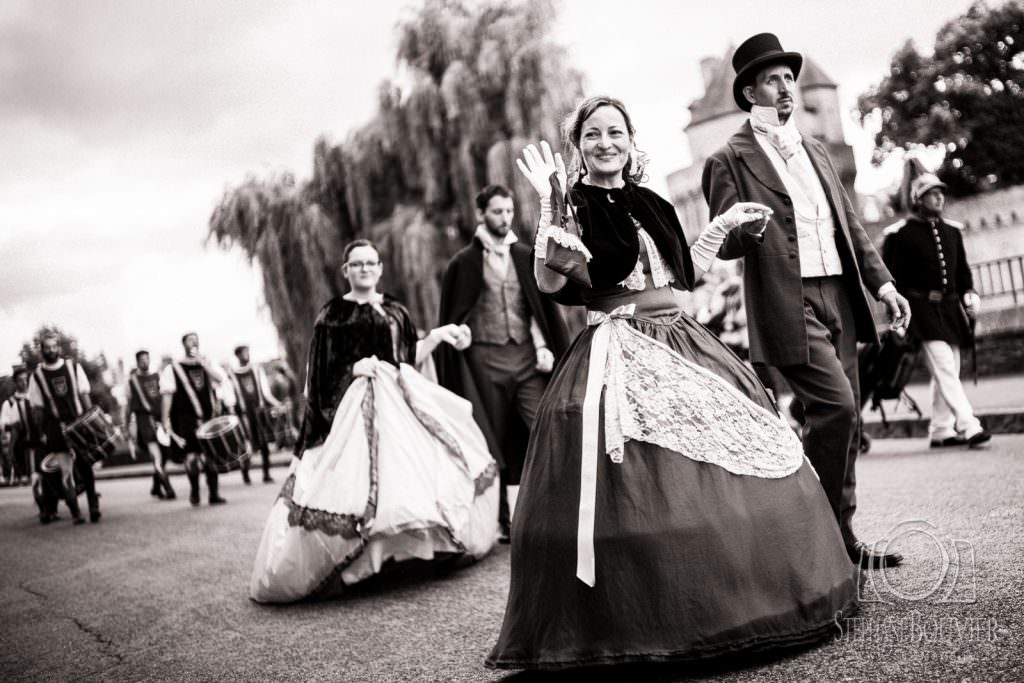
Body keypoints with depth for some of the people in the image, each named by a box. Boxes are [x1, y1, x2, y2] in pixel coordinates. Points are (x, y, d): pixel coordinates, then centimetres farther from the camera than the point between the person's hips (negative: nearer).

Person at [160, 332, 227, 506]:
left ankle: (214, 494, 10)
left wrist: (202, 362, -11)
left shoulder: (206, 364, 13)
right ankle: (194, 489, 14)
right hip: (186, 419, -3)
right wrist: (165, 421, -10)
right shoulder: (173, 368, 2)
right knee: (191, 457, -11)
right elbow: (166, 395, -3)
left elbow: (219, 379, -6)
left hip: (208, 418, 3)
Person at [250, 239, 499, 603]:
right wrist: (353, 368, -16)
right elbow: (321, 372, 0)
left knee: (412, 471, 2)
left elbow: (410, 358, 15)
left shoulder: (395, 310, 15)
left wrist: (436, 336, 4)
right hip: (354, 409, -5)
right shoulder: (332, 314, 2)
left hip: (398, 402, 5)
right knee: (354, 486, -13)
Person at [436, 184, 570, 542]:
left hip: (527, 356, 2)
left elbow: (543, 308, 10)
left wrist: (544, 347, -1)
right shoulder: (464, 263, 3)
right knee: (501, 444, 3)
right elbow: (452, 321, 6)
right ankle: (509, 520, 13)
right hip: (486, 359, -2)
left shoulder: (526, 257, 10)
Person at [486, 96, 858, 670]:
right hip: (621, 359, -6)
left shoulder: (653, 206, 16)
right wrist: (551, 202, -23)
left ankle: (738, 606, 28)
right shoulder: (574, 206, -2)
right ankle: (635, 626, 4)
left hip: (685, 347, 7)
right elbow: (551, 281, -17)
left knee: (726, 480, 10)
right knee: (639, 496, -11)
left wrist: (724, 225, 22)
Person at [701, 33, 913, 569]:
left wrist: (881, 282, 12)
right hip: (788, 305, -7)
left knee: (844, 418, 8)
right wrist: (746, 226, -28)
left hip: (839, 298, 7)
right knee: (835, 407, -16)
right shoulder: (730, 160, -1)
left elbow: (849, 224, 21)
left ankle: (839, 535, 20)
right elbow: (724, 244, -6)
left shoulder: (815, 152, 20)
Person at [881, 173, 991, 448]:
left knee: (949, 370, 9)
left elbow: (962, 269, 22)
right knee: (944, 368, -15)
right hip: (923, 308, -7)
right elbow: (890, 276, -6)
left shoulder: (952, 230, 15)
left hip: (951, 307, 7)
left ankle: (940, 430, 18)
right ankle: (968, 426, -18)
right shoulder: (899, 234, -5)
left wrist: (969, 294, 7)